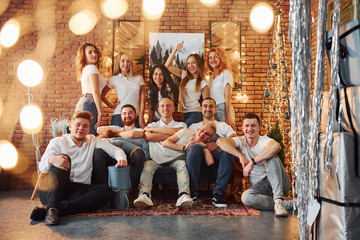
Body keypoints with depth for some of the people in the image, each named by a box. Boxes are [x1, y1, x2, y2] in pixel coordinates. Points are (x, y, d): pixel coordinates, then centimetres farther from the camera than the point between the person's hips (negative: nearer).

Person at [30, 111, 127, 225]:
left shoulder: (92, 141, 16)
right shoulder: (57, 142, 6)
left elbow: (115, 150, 11)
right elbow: (42, 166, -8)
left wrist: (121, 158, -14)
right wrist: (51, 160, -34)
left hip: (79, 190, 3)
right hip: (52, 190, -2)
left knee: (106, 190, -24)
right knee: (64, 158, -26)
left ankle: (58, 209, -34)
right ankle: (52, 208, -40)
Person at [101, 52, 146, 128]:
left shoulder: (138, 78, 13)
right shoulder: (114, 79, 8)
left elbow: (142, 100, 9)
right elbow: (102, 95, 14)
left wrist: (141, 117, 2)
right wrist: (111, 105, 3)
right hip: (119, 116, -1)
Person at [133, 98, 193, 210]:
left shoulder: (181, 125, 20)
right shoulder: (152, 125, 22)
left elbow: (175, 131, -6)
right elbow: (148, 137, -3)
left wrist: (153, 129, 2)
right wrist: (170, 135, -2)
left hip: (175, 158, -1)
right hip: (156, 158, 1)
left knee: (182, 164, -33)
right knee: (147, 165, -31)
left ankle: (184, 195, -49)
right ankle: (144, 195, -46)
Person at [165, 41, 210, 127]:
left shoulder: (203, 83, 2)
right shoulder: (184, 76, 13)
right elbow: (168, 66, 12)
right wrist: (175, 50, 4)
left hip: (195, 113, -4)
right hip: (183, 113, 4)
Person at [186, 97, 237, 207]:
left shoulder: (223, 125, 29)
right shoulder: (194, 126, 30)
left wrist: (216, 145, -9)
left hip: (218, 154, 0)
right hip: (200, 156, 0)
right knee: (194, 148, -35)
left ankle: (218, 193, -35)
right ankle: (192, 192, -32)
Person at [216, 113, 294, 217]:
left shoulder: (264, 140, -9)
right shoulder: (241, 141, 1)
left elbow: (276, 146, -37)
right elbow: (220, 141, -19)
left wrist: (252, 162, -35)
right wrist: (241, 156, -27)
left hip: (280, 184, -2)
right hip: (259, 186, 2)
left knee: (270, 156, -28)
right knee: (246, 197, -31)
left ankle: (278, 200, -34)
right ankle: (288, 204, -21)